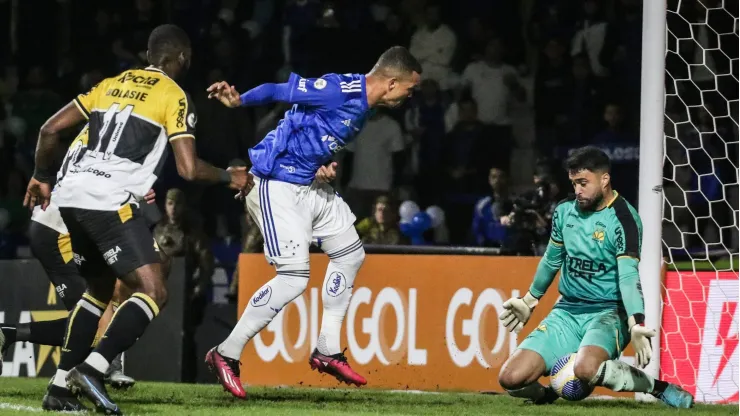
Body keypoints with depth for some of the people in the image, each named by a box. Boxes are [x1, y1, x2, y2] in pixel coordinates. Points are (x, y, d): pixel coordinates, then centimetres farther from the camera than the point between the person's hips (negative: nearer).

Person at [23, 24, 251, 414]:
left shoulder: (112, 84, 20)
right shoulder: (174, 97, 2)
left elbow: (50, 128, 17)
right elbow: (188, 169, -5)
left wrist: (41, 177, 31)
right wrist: (229, 176, 13)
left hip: (71, 196, 8)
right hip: (110, 203, -8)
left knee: (99, 289, 24)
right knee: (153, 292, -7)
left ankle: (61, 382, 19)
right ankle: (92, 369, -23)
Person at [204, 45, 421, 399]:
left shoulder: (363, 105, 8)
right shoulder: (341, 91, -20)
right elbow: (282, 90, -24)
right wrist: (239, 100, -36)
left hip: (310, 186, 11)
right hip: (278, 188, -11)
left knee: (350, 255, 18)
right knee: (294, 277, -15)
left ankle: (327, 351, 27)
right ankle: (226, 355, -5)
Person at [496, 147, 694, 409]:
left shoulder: (623, 219, -13)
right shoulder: (564, 211, 6)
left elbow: (628, 275, -23)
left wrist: (636, 325, -37)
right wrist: (529, 301, 33)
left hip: (607, 312, -6)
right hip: (566, 312, 6)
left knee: (586, 368, -39)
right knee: (511, 378, -13)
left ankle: (658, 387, -18)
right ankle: (547, 395, 21)